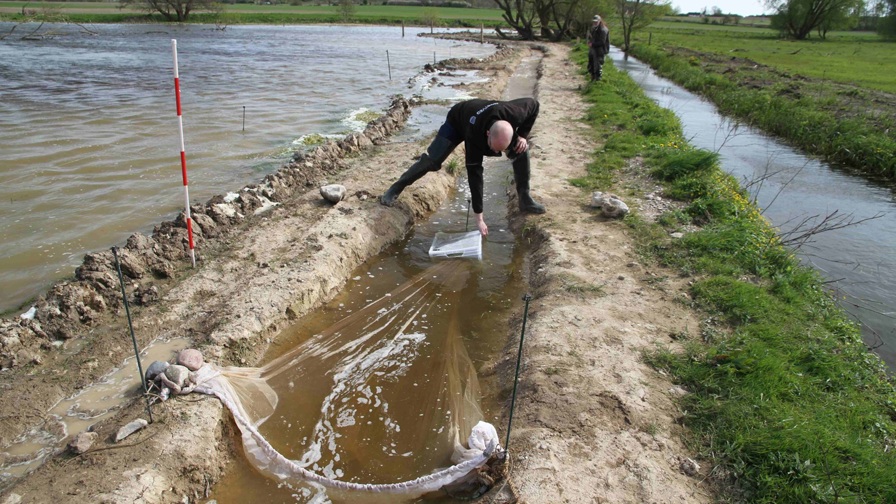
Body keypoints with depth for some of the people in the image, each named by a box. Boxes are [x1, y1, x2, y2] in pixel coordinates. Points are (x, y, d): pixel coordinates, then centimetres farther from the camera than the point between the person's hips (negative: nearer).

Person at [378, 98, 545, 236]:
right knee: (432, 159, -19)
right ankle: (394, 190, -3)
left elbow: (534, 104, -18)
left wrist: (522, 135, -25)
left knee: (521, 150, -15)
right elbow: (474, 174, -42)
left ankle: (525, 200, -3)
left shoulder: (515, 114, -41)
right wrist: (479, 217, -41)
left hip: (488, 118, 4)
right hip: (457, 122, -4)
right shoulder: (474, 137, -46)